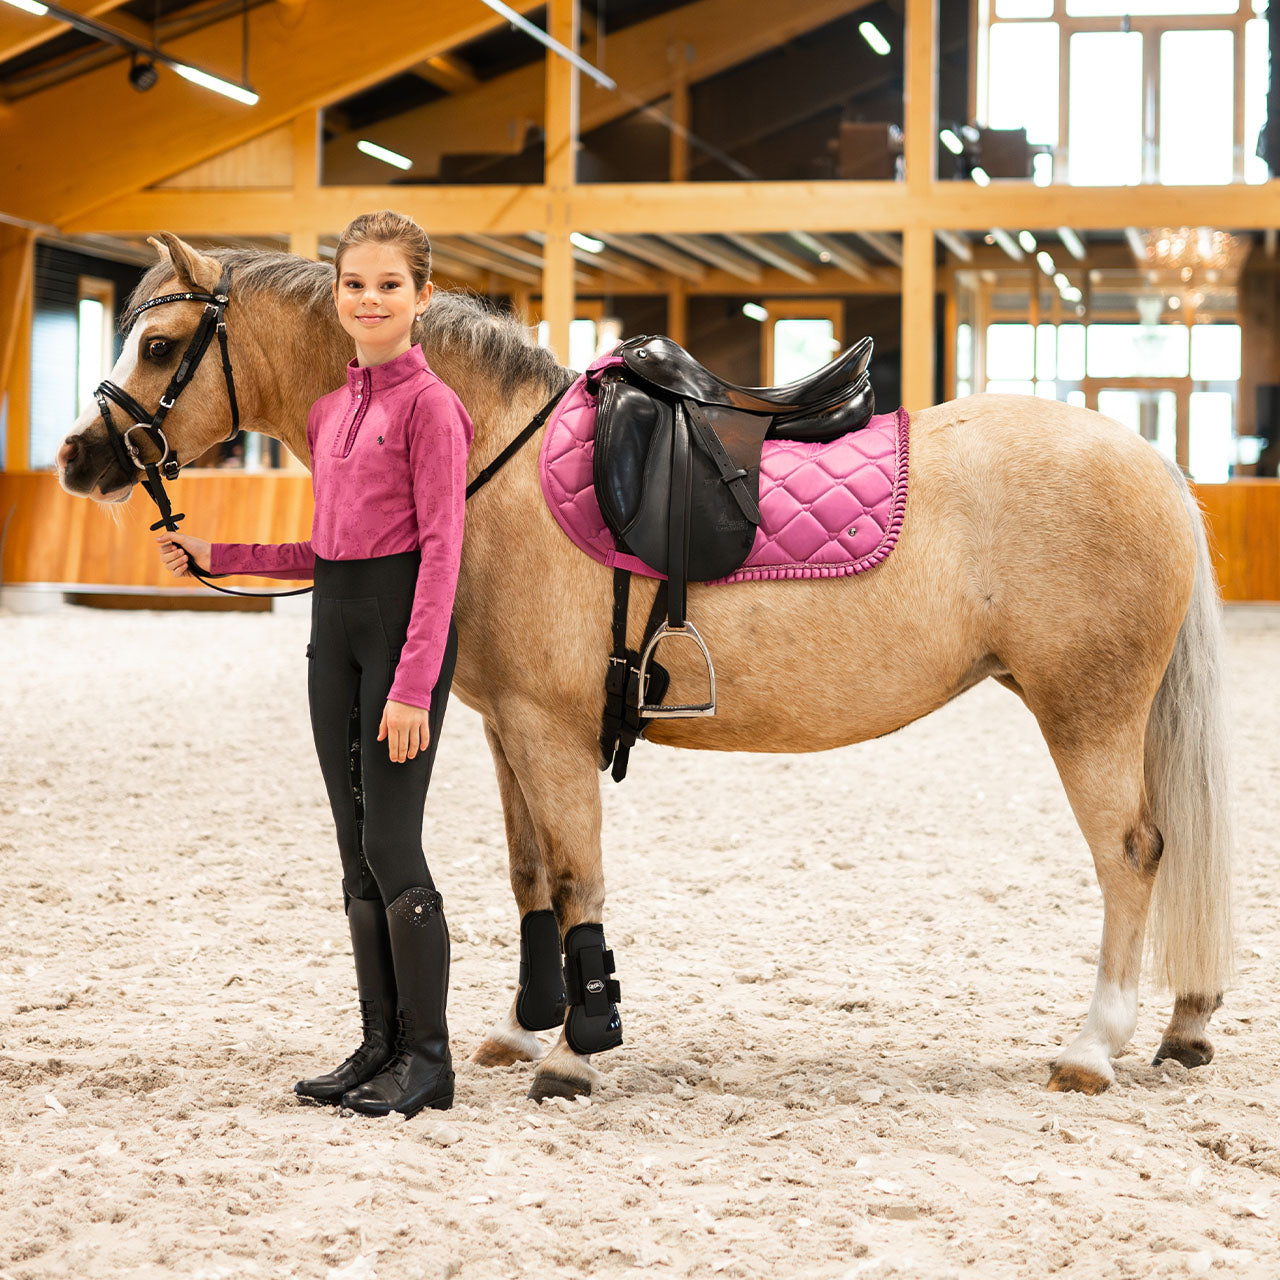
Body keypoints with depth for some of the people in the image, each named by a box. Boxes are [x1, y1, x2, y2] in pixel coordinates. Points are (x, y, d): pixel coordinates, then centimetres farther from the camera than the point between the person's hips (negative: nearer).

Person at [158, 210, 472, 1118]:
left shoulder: (428, 405, -9)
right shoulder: (329, 411, 14)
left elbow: (441, 548, -14)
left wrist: (414, 684, -19)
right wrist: (216, 557, 14)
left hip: (404, 625, -8)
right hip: (335, 628, 8)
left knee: (392, 846, -6)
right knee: (358, 854, 10)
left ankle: (427, 1058, 4)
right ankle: (381, 1044, 19)